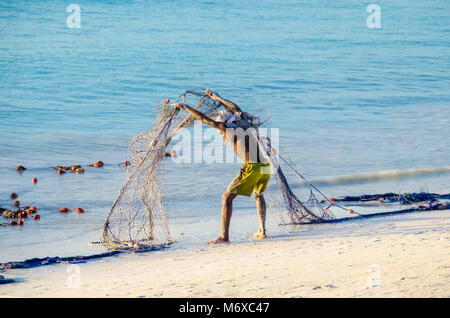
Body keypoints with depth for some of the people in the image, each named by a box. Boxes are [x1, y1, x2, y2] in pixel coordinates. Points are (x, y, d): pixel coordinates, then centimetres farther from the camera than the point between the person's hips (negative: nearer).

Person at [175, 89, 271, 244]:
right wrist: (217, 98, 52)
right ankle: (262, 230, 23)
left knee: (227, 197, 3)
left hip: (252, 167, -7)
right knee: (258, 195, 32)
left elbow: (204, 118, 9)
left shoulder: (228, 127, 4)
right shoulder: (248, 123, 21)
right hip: (266, 166, 7)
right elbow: (235, 108, 41)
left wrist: (185, 107, 21)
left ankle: (224, 236, -4)